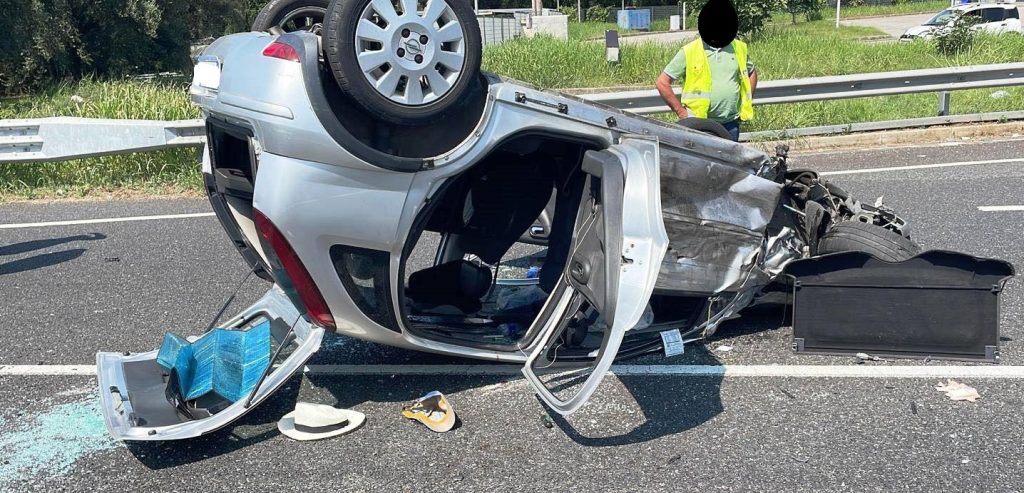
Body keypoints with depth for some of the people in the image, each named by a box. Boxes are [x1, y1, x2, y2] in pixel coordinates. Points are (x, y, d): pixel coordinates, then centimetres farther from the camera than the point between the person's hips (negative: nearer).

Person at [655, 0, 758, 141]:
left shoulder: (740, 49, 6)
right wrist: (680, 111, -7)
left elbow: (752, 73, 24)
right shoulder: (688, 52, -6)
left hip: (731, 124, 4)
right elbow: (663, 83, -4)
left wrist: (746, 102, 12)